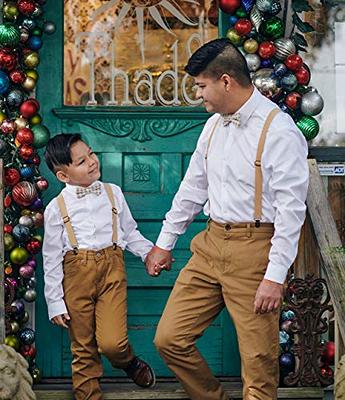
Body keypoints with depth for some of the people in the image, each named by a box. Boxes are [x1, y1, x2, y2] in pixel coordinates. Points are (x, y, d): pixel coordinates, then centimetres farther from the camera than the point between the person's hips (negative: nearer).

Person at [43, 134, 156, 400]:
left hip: (111, 268, 0)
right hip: (76, 272, 0)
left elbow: (130, 232, 19)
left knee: (112, 342, -12)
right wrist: (55, 303, 1)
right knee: (83, 348, 7)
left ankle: (130, 363, 22)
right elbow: (51, 258, 3)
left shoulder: (113, 193, 8)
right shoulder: (56, 208, 1)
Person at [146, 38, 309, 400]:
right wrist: (164, 243, 24)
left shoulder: (279, 130, -13)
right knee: (170, 339, 6)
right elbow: (193, 188, 21)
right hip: (211, 245, 7)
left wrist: (275, 276, -19)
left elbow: (291, 209, -16)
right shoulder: (214, 125, 12)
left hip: (254, 250, -7)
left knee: (258, 361, -2)